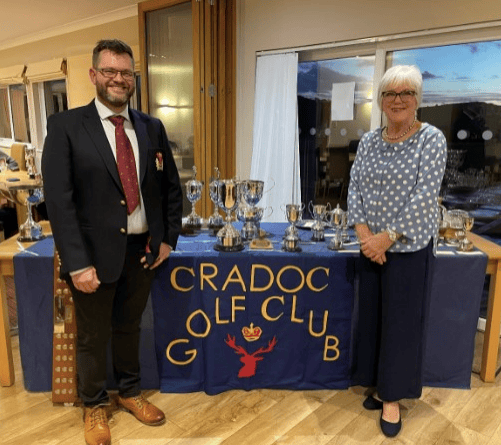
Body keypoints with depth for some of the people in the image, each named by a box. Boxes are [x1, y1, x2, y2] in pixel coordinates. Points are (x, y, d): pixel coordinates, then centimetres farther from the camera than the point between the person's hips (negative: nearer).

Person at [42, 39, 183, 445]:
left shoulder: (152, 128, 4)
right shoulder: (66, 126, -8)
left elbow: (171, 187, 11)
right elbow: (59, 199, -13)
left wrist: (169, 238, 5)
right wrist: (78, 263, -17)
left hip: (143, 251, 4)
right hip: (96, 255, -3)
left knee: (129, 328, 22)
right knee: (93, 336, 14)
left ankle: (130, 392, 44)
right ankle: (94, 405, 39)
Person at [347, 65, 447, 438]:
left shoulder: (432, 139, -9)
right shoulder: (368, 141, 6)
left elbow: (425, 197, -16)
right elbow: (355, 187, 2)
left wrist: (389, 237, -18)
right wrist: (363, 232, -11)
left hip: (409, 245, -4)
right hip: (372, 244, 5)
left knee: (402, 319, 4)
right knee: (372, 314, 12)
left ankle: (393, 397, 22)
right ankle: (381, 384, 32)